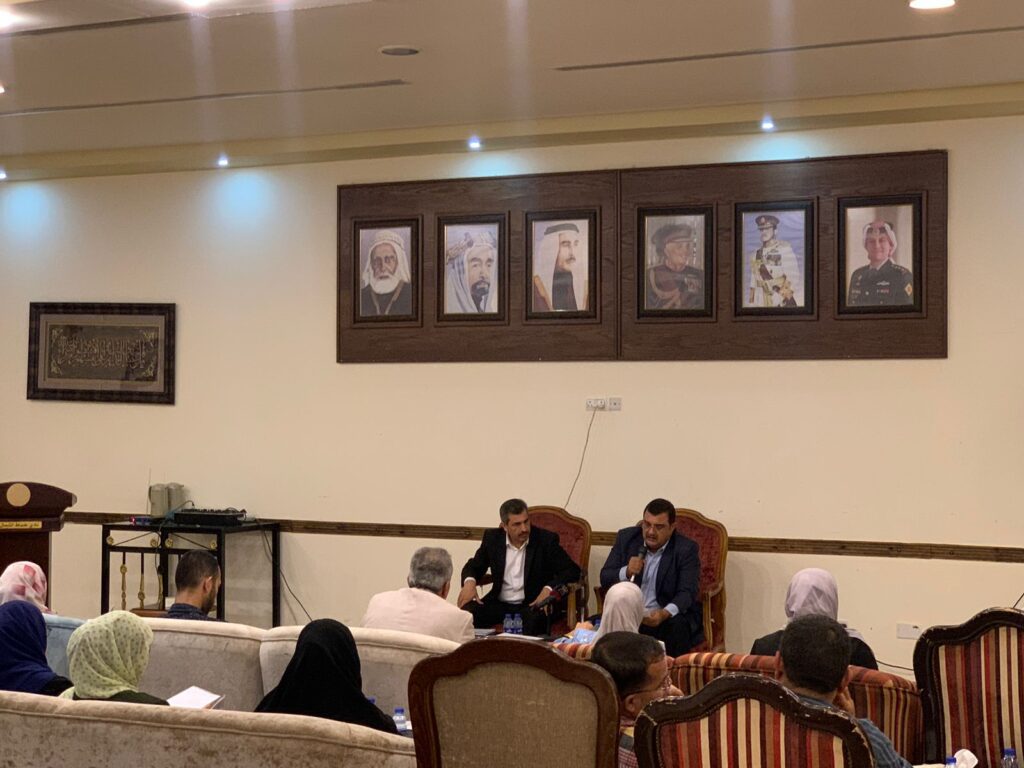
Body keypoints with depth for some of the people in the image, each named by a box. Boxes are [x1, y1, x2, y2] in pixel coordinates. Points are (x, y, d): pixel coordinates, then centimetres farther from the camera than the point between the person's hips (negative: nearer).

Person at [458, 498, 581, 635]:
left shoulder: (546, 540, -4)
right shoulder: (492, 538, 5)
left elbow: (572, 570, -6)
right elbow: (473, 566, 16)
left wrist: (549, 589, -24)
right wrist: (469, 582, -8)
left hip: (532, 605, -3)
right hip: (499, 604, 3)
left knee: (534, 618, -37)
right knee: (468, 612, -25)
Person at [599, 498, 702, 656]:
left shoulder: (686, 549, -6)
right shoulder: (626, 538, 3)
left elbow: (687, 592, -16)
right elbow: (605, 578, 3)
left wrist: (665, 613, -37)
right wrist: (626, 572, -19)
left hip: (670, 615, -2)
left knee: (677, 627, -34)